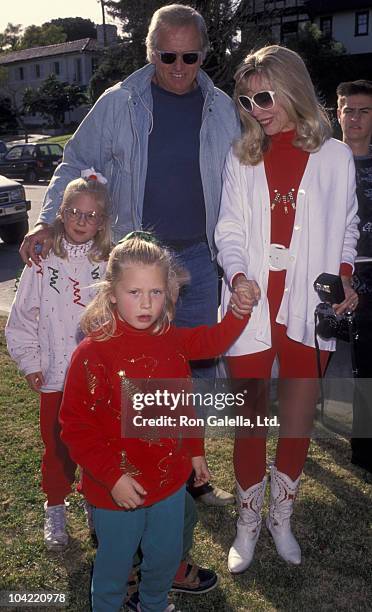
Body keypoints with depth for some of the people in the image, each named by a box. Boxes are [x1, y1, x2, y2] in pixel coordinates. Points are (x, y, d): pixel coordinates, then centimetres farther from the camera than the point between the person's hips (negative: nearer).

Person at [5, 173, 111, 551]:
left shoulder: (108, 266, -3)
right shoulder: (42, 263, -4)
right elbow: (22, 319, 1)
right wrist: (30, 363, -2)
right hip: (54, 377, 0)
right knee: (57, 446, 13)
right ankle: (55, 509, 34)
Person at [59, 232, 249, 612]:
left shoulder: (172, 340, -5)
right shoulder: (92, 353, -23)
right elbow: (75, 426, -19)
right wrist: (112, 476, -23)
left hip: (170, 481, 6)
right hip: (117, 491, -5)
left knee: (166, 558, 26)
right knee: (114, 567, 18)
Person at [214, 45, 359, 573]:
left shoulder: (334, 156, 5)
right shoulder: (242, 158, 7)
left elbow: (347, 227, 13)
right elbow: (229, 230, 0)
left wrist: (344, 277, -3)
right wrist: (238, 277, -19)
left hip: (307, 311, 0)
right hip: (252, 309, 0)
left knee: (298, 425, 10)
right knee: (251, 424, 9)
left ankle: (281, 518, 32)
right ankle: (248, 524, 29)